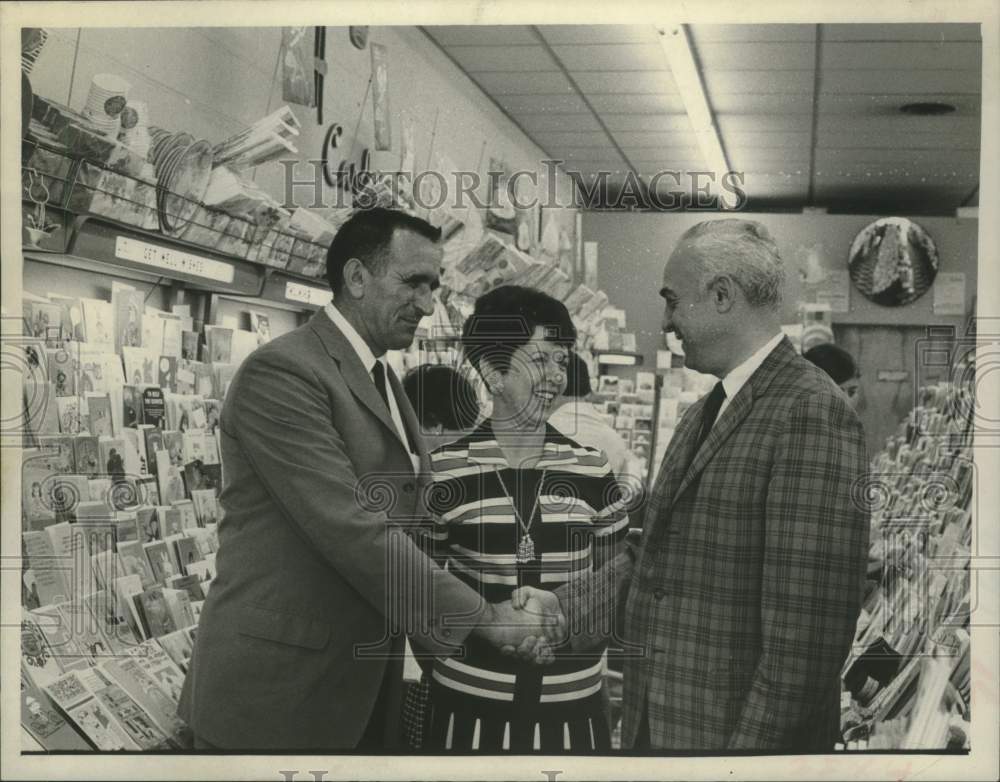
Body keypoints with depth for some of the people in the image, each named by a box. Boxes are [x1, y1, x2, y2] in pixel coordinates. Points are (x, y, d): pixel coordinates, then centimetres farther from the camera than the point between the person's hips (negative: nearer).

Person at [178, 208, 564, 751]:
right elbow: (352, 530, -23)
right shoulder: (281, 372, -17)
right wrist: (484, 617, -19)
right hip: (275, 692, -8)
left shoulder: (384, 380, 13)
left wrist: (505, 600, -1)